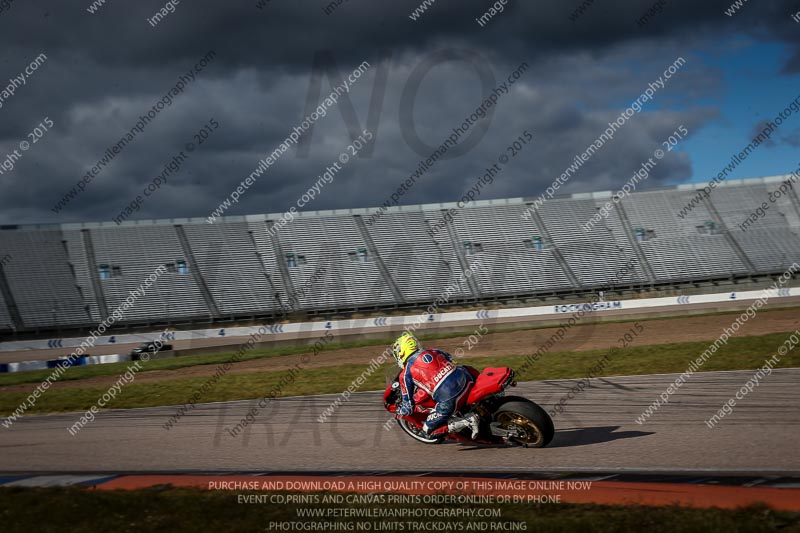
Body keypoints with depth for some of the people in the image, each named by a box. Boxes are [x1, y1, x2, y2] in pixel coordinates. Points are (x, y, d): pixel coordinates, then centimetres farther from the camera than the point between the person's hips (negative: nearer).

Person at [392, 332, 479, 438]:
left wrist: (399, 411, 30)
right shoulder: (433, 351, 18)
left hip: (449, 399, -6)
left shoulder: (406, 374, 5)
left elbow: (408, 407, 8)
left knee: (428, 430, 11)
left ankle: (467, 422, -6)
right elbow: (450, 358, 38)